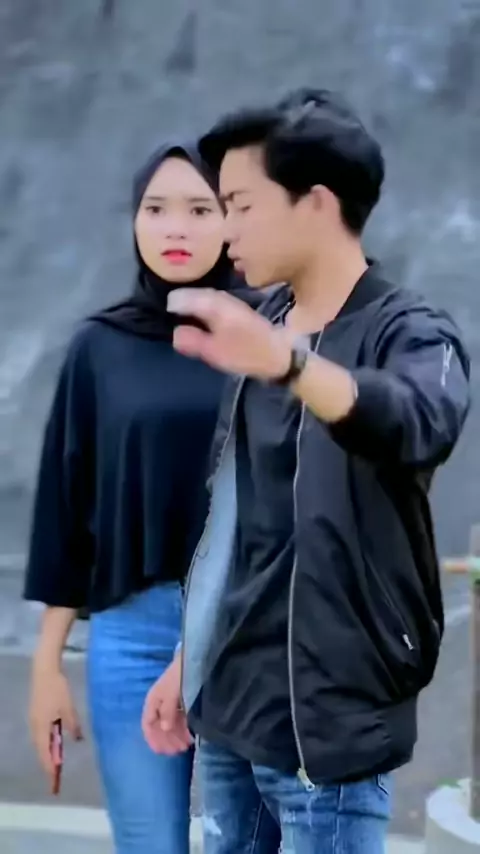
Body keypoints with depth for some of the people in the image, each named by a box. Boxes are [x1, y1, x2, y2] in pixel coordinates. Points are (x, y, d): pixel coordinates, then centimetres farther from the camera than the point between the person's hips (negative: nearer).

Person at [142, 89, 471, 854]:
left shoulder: (410, 333, -10)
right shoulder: (261, 332, 10)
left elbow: (419, 425, -34)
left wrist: (287, 362, -51)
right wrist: (189, 661, 19)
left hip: (329, 721, -6)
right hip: (230, 706, 7)